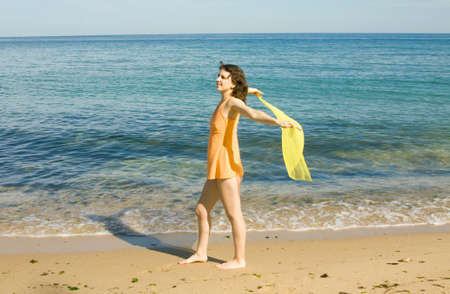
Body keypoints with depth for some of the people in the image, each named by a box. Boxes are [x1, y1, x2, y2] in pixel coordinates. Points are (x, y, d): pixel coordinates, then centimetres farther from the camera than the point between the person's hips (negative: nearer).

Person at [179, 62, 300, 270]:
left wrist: (279, 122, -48)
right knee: (201, 210, 18)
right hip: (216, 169, 10)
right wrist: (248, 90, 54)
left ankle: (239, 259, 13)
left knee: (233, 214, 1)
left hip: (227, 167, -10)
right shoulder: (225, 100, 12)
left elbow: (254, 114, -33)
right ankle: (201, 253, 31)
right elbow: (227, 89, 36)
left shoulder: (233, 102, -14)